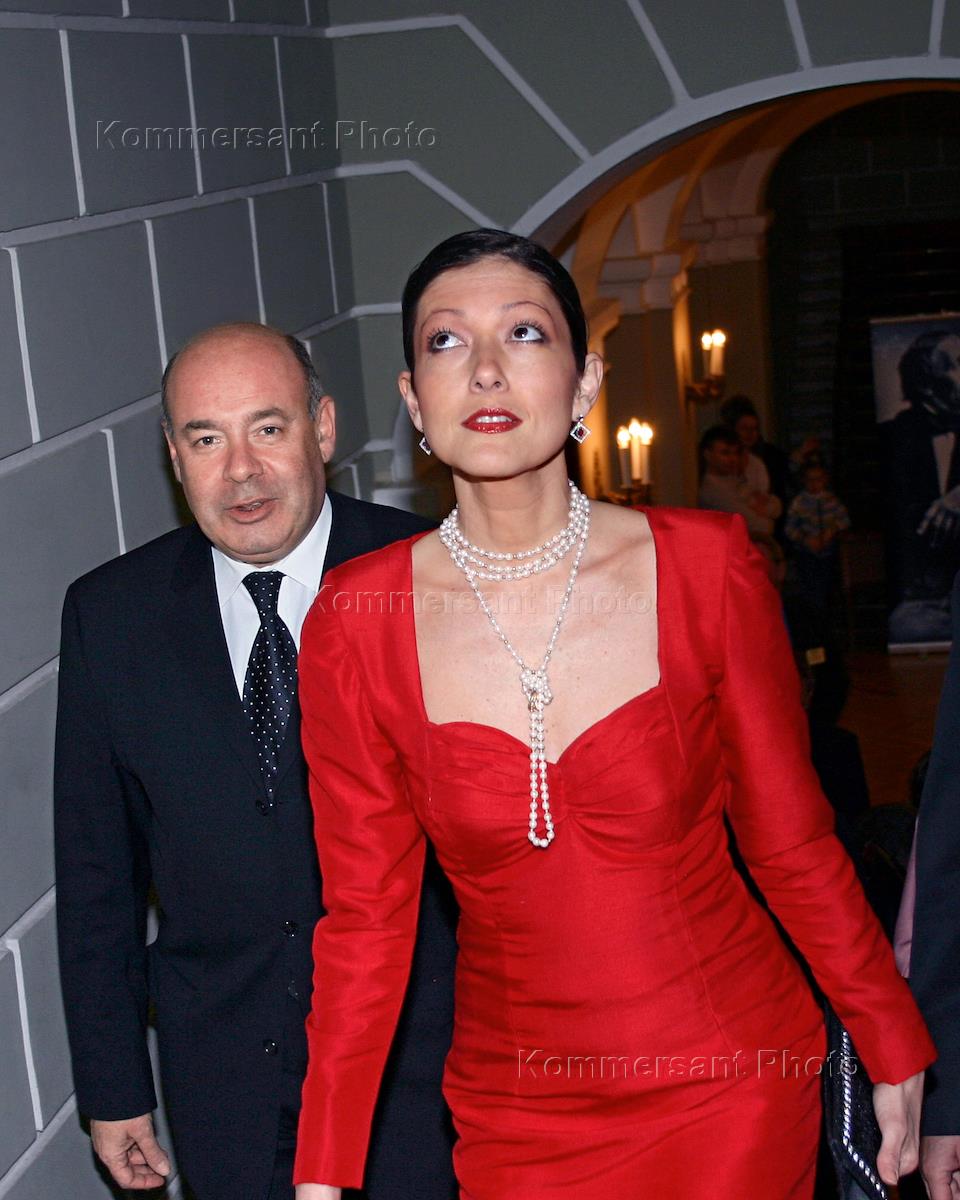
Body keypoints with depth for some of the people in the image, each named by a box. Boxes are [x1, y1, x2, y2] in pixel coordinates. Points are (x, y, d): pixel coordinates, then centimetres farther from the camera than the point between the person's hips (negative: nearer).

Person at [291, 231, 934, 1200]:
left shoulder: (705, 568, -11)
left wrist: (895, 1053, 5)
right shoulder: (356, 623, -10)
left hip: (732, 1087, 0)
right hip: (518, 1117, 1)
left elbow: (793, 843, -1)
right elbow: (366, 913, -4)